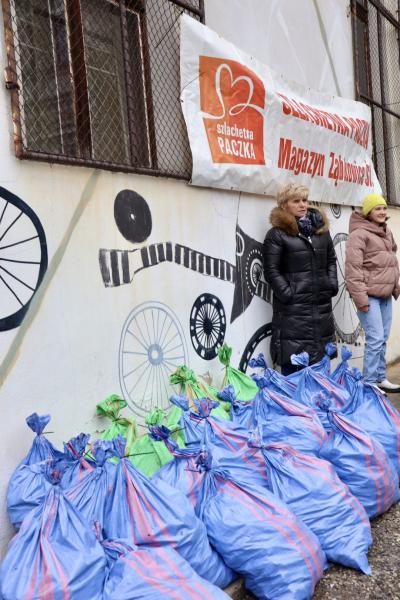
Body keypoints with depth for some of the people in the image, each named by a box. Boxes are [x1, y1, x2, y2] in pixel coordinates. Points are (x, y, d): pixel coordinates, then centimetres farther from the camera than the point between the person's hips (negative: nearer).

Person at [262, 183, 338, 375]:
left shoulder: (321, 228, 14)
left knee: (321, 358, 15)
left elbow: (331, 260, 21)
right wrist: (289, 294, -14)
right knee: (292, 364, -3)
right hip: (293, 307, -6)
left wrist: (332, 285, 9)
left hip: (322, 304, 6)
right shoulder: (277, 234, -5)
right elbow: (271, 271, -8)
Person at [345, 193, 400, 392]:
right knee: (375, 339, -8)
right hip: (369, 294, -8)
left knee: (383, 339, 13)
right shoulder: (359, 233, -12)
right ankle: (370, 384, 2)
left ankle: (380, 378, 24)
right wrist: (360, 297, -20)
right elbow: (353, 269, -17)